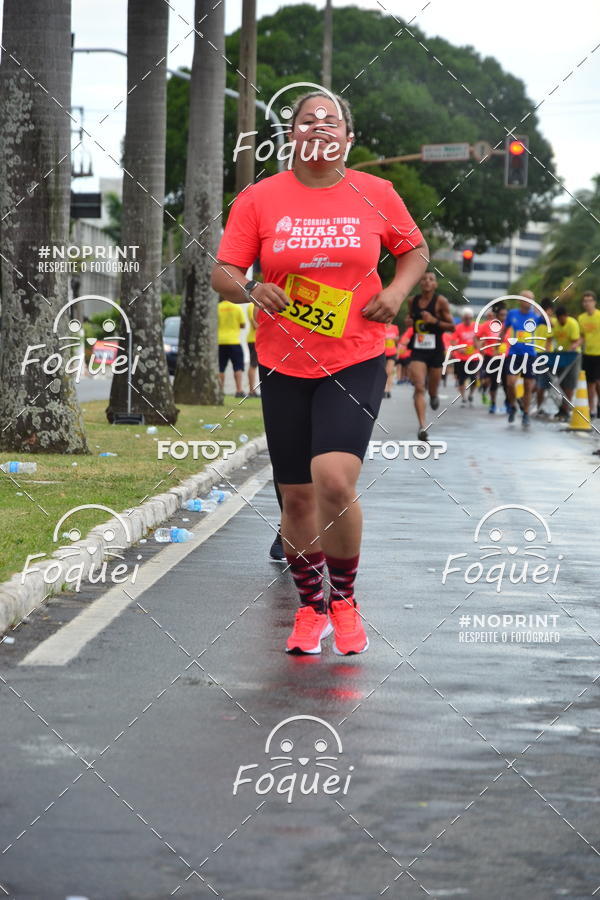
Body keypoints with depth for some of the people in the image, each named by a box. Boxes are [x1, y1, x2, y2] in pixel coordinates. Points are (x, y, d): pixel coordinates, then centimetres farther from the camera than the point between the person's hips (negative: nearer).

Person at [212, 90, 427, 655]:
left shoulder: (375, 194, 1)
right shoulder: (259, 199, 0)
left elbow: (415, 250, 16)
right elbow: (222, 272, 2)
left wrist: (396, 291, -3)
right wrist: (251, 292, -19)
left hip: (356, 360, -2)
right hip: (283, 365, 2)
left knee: (334, 480, -20)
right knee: (297, 497, 6)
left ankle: (344, 600, 4)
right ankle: (310, 608, 27)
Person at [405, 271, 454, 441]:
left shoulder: (440, 301, -6)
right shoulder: (413, 301, 5)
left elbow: (451, 326, -5)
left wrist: (434, 321, -20)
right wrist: (408, 322, 1)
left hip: (435, 350, -2)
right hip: (418, 349, 2)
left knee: (432, 389, 11)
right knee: (419, 388, -15)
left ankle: (433, 396, 50)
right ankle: (422, 426, -20)